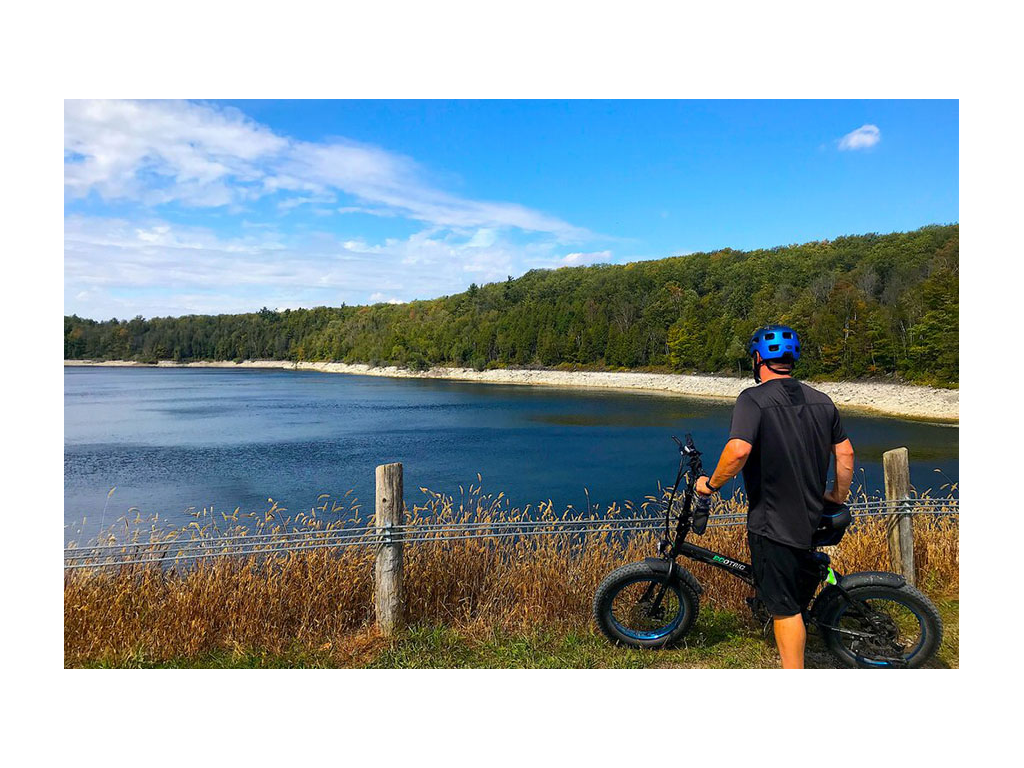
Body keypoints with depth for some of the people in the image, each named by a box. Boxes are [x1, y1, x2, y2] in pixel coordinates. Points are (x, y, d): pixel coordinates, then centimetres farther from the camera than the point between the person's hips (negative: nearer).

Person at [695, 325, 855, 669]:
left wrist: (711, 483, -15)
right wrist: (839, 496, 23)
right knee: (798, 602, 23)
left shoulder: (754, 399, -16)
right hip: (812, 521, 7)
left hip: (773, 524, -7)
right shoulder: (822, 401, 5)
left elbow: (738, 450, -30)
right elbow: (845, 453, 10)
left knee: (784, 609, 2)